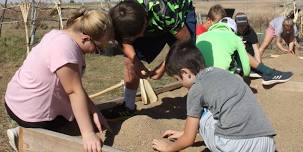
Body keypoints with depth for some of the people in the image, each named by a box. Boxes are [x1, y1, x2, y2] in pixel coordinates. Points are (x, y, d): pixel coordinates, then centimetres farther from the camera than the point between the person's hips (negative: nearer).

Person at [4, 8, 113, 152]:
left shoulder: (60, 36, 0)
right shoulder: (65, 47, -30)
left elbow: (75, 87, 0)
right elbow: (74, 92, -28)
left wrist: (94, 112, -4)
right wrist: (88, 134, -25)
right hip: (31, 114, -9)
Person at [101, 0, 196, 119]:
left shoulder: (164, 11, -43)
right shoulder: (123, 19, -29)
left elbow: (185, 40, -29)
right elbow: (125, 42, -9)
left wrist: (164, 66, -32)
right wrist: (135, 60, -28)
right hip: (151, 25, 4)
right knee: (130, 61, -5)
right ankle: (128, 107, 11)